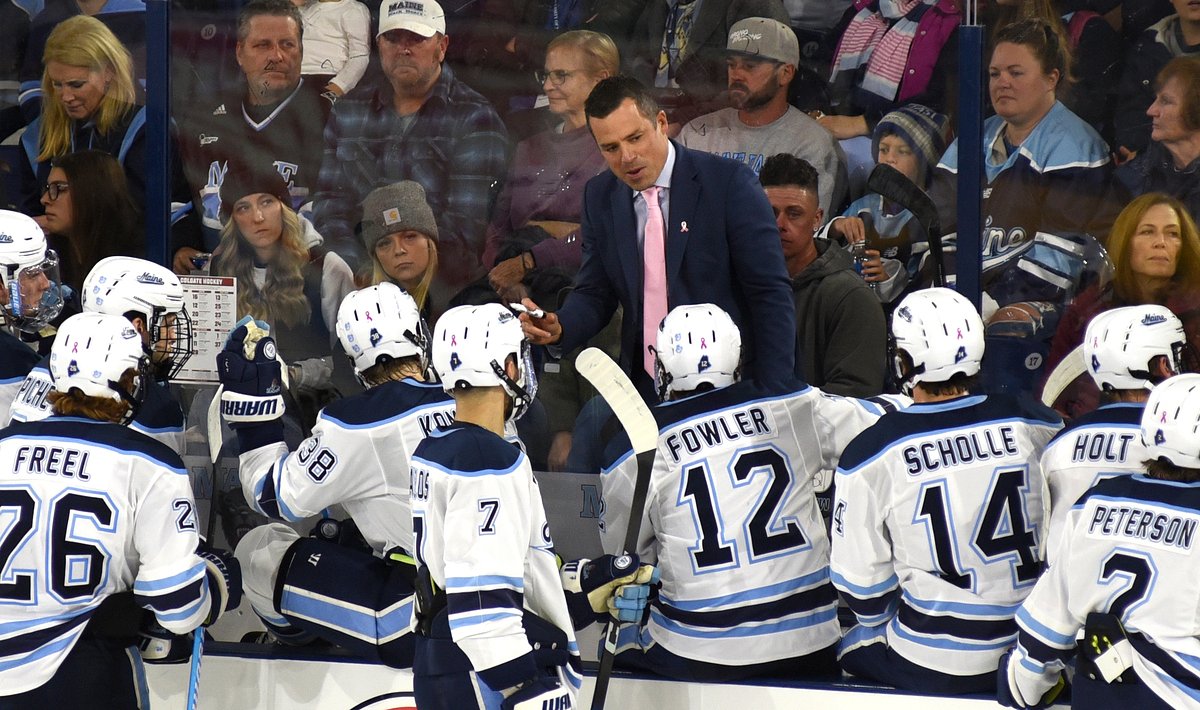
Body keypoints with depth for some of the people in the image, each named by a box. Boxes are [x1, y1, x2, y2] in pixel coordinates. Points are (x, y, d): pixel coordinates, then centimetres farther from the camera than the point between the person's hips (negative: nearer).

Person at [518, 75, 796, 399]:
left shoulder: (728, 182, -8)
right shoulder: (599, 196, 7)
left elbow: (770, 295, -8)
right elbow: (595, 293, 12)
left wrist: (772, 396, -13)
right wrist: (559, 327, -11)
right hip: (643, 391, 5)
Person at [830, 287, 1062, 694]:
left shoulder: (870, 456, -15)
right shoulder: (1035, 426, -7)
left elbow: (862, 587, -8)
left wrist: (882, 624, 13)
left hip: (931, 668, -3)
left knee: (850, 648, 26)